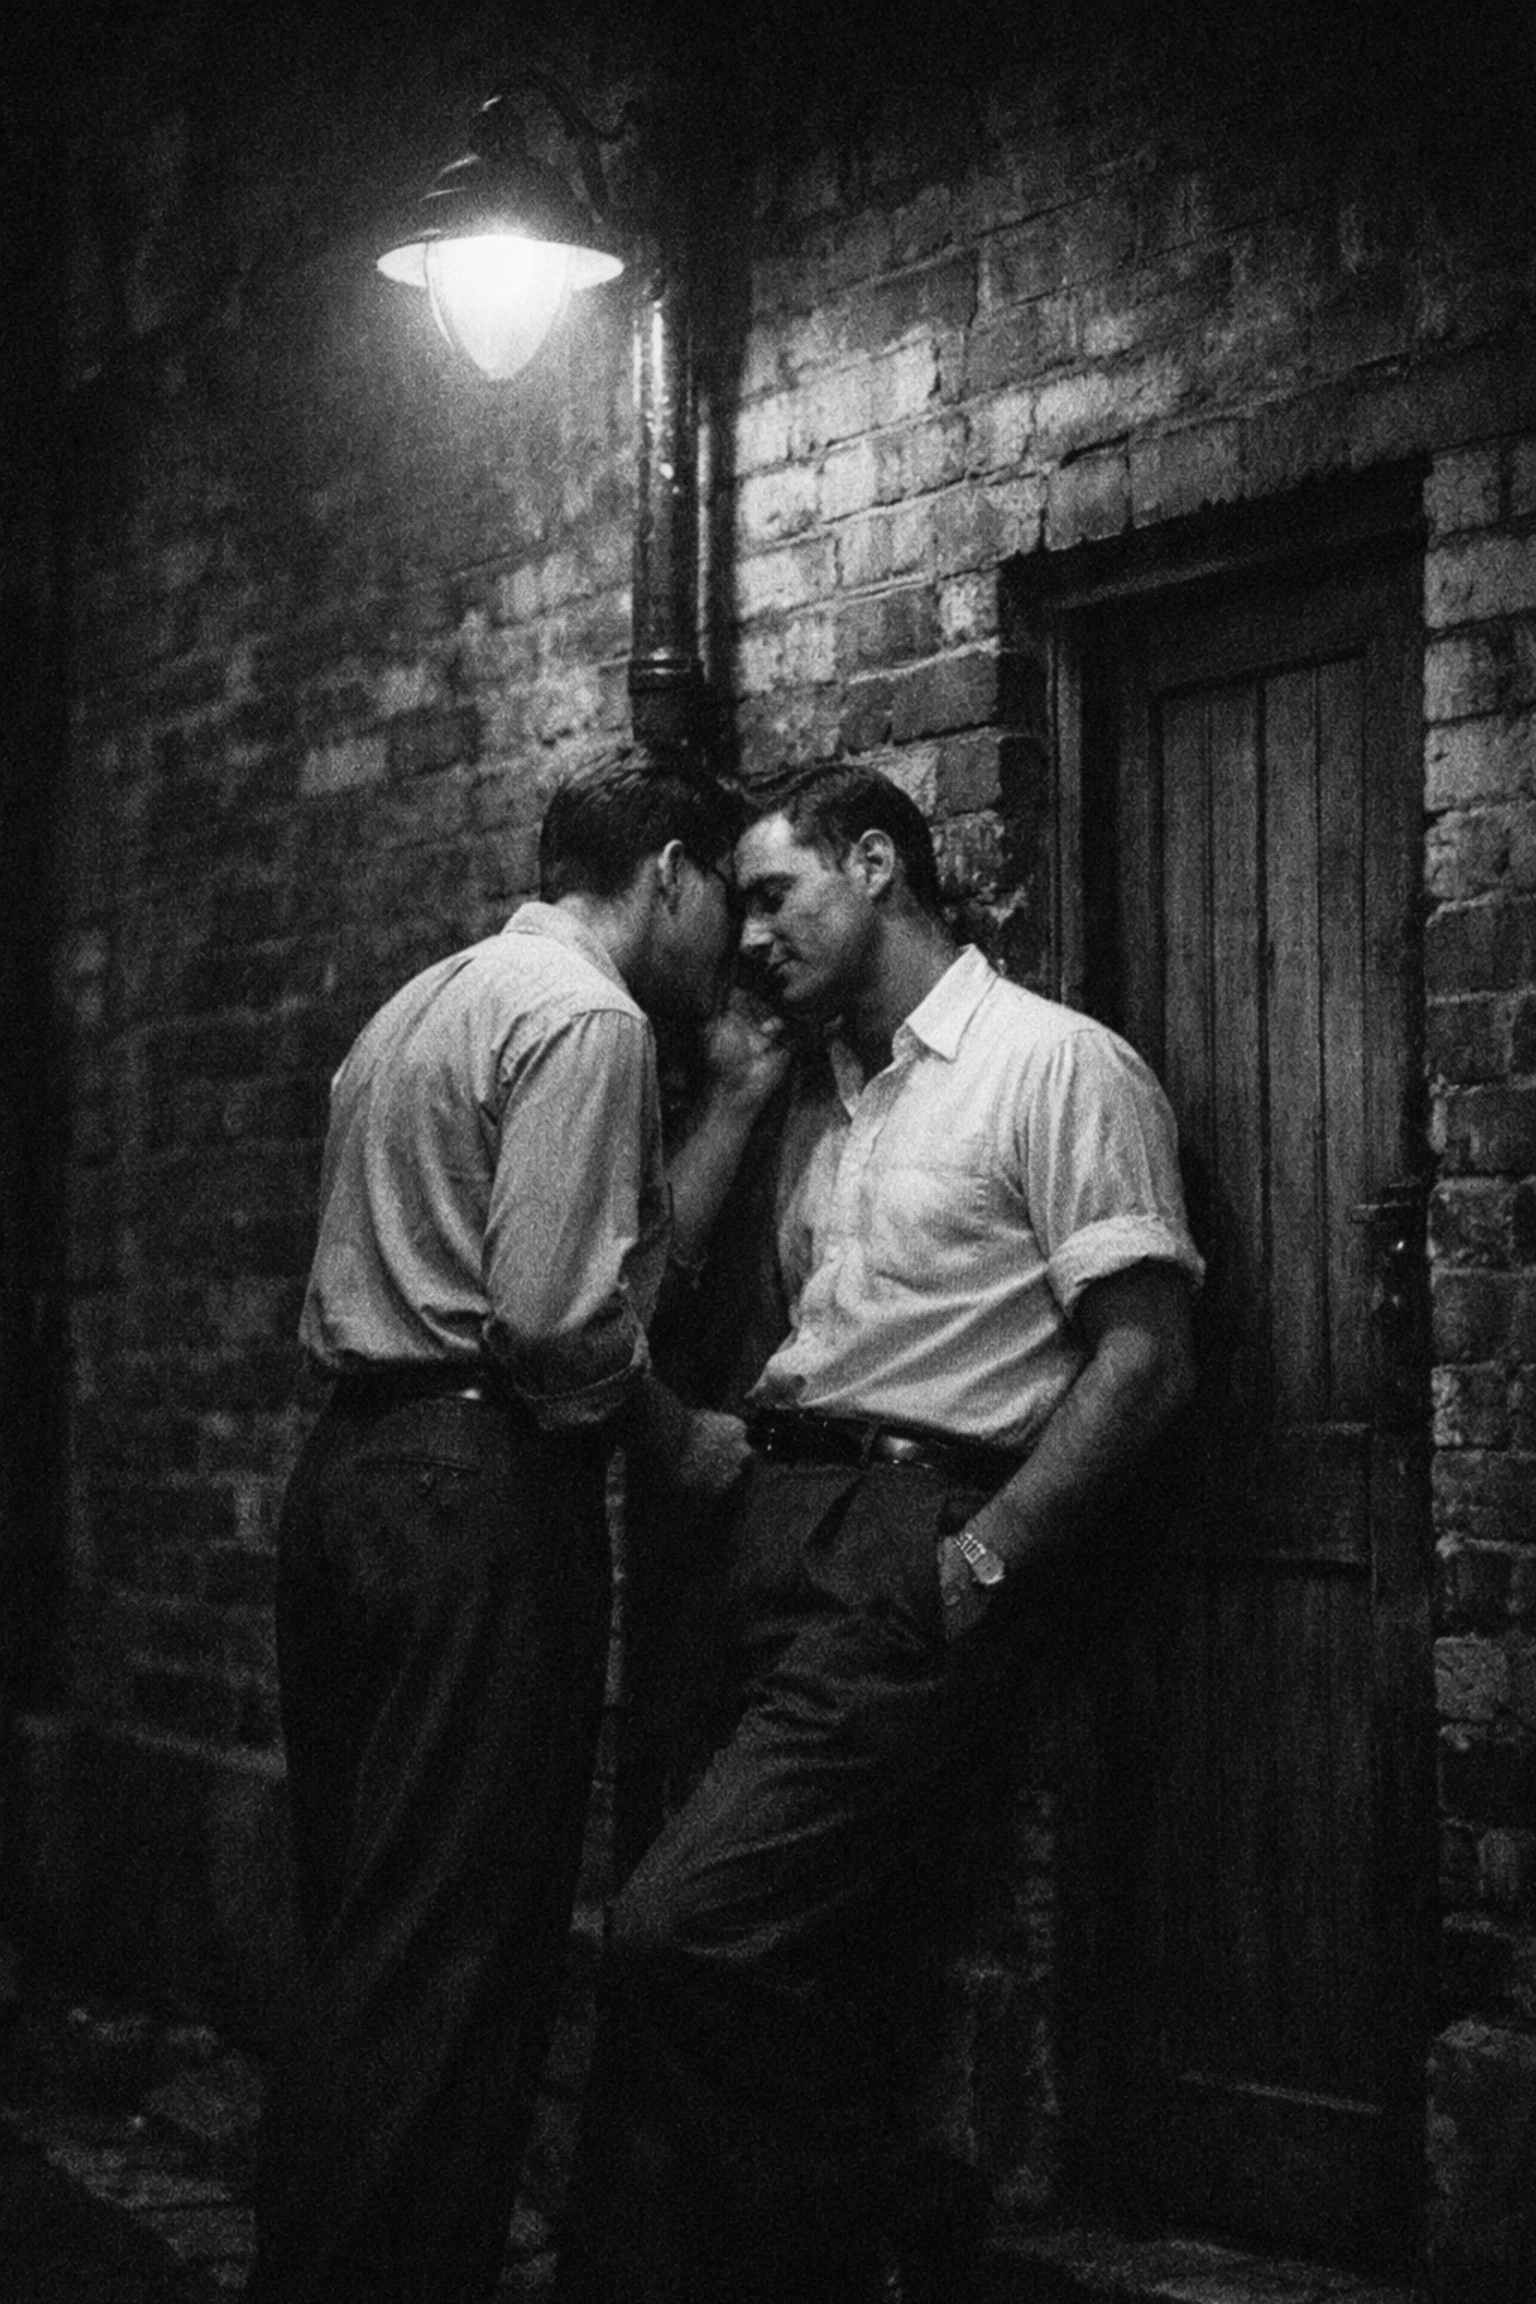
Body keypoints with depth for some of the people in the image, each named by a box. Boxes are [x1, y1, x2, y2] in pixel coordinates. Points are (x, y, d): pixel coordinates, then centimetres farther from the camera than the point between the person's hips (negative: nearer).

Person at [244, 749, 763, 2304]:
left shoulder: (428, 1003, 24)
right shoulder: (584, 1017, -8)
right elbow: (558, 1318, -18)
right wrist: (676, 1441, -2)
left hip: (349, 1475, 10)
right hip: (482, 1491, -10)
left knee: (365, 1934, 13)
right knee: (453, 1957, -7)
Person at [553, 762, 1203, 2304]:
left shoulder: (1058, 1063, -2)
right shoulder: (820, 1103, 22)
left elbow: (1144, 1356, -10)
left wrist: (985, 1558, -16)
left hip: (923, 1537, -8)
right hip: (783, 1525, 8)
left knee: (680, 1931, -19)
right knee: (816, 1981, 7)